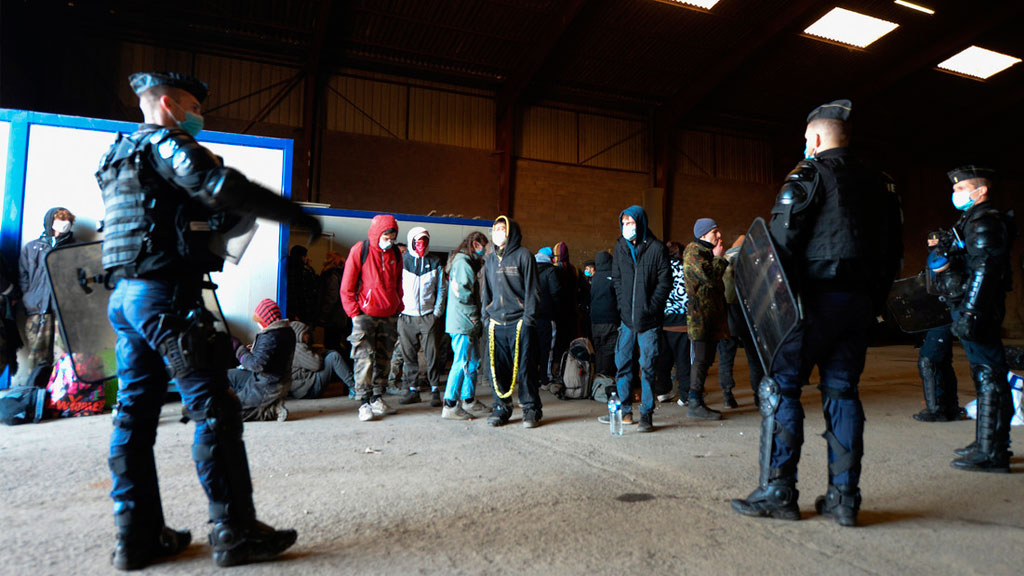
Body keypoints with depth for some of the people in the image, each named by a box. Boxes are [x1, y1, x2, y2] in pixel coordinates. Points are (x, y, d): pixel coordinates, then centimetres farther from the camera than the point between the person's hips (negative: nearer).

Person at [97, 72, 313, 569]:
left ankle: (137, 536, 16)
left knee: (135, 411, 9)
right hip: (166, 293, -10)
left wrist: (236, 214, 16)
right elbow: (220, 187, -23)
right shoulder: (164, 143, -4)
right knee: (213, 408, -7)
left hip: (125, 294, 10)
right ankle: (235, 532, -3)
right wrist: (294, 214, -18)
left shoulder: (121, 157, 25)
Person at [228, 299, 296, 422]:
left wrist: (239, 350, -15)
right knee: (229, 376, 21)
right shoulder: (288, 331, 5)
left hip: (267, 387, -10)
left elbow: (257, 364, -28)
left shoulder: (270, 337, -25)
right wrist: (253, 351, 12)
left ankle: (271, 411, -6)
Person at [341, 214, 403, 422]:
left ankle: (377, 399, 19)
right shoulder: (360, 250, -5)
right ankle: (365, 403, -3)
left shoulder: (396, 254, 9)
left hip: (389, 316, 5)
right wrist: (354, 312, -8)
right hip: (365, 315, -5)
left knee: (383, 359, 9)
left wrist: (398, 308, 11)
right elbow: (347, 286, -4)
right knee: (364, 359, -8)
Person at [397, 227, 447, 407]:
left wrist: (437, 311, -1)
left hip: (429, 316, -1)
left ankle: (435, 390, 5)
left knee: (432, 354, -3)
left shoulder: (435, 262, 8)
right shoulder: (402, 261, 6)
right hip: (407, 316, 1)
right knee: (409, 355, 4)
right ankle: (413, 390, 14)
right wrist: (399, 309, 0)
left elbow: (441, 289, 9)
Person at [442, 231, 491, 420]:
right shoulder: (462, 262, -12)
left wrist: (477, 320, 14)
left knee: (473, 362, 14)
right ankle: (450, 406, -2)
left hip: (469, 325, 10)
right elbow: (461, 294, -20)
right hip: (463, 324, -10)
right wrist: (475, 318, -14)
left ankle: (469, 400, 24)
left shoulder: (468, 263, 21)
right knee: (462, 363, -7)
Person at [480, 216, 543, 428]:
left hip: (519, 322, -5)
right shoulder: (491, 259, 17)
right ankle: (502, 409, 18)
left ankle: (532, 410, 10)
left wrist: (528, 318, -11)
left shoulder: (523, 255, 0)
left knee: (523, 368, -2)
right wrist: (485, 317, 12)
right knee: (498, 368, 6)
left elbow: (531, 289, -4)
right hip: (496, 323, 5)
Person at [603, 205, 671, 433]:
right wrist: (623, 303, 5)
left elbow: (665, 281, -5)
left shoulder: (656, 248, -6)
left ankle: (647, 414, 10)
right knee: (622, 364, 9)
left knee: (647, 366, 1)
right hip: (627, 317, 5)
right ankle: (625, 411, 20)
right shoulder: (620, 247, 8)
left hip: (648, 319, -5)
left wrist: (650, 308, -10)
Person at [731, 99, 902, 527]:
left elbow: (782, 234, -14)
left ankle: (778, 491, -2)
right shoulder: (878, 184, 20)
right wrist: (875, 302, 20)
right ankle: (844, 498, 11)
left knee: (781, 384, -3)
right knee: (842, 390, 10)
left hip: (818, 297, -7)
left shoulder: (810, 173, -2)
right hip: (862, 301, 7)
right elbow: (893, 251, 19)